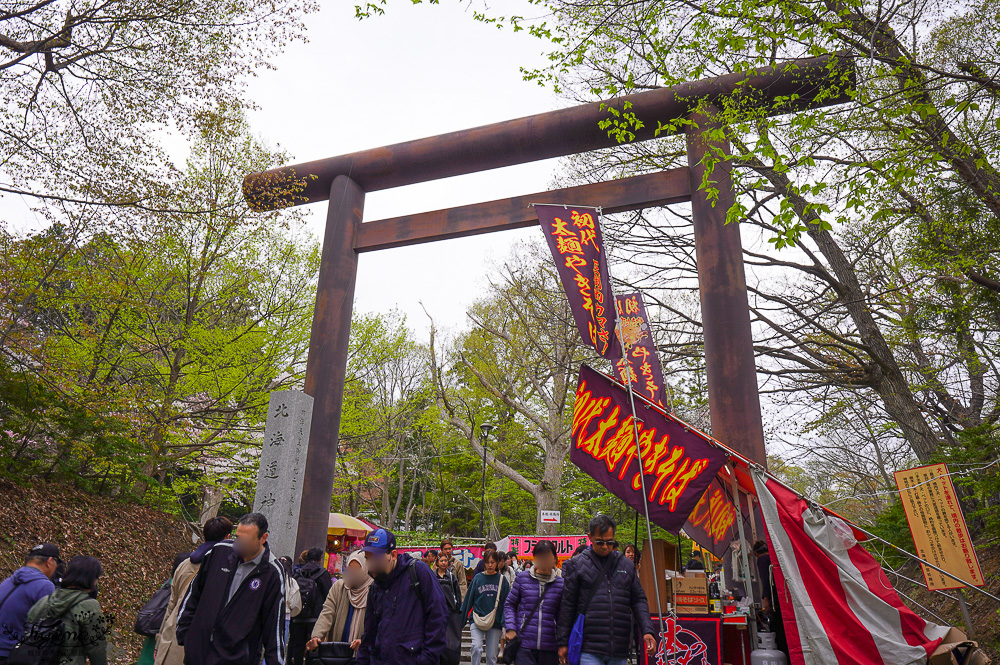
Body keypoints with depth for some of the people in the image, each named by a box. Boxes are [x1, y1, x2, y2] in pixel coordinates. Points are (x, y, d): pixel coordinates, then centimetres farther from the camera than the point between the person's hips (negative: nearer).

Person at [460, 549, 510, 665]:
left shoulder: (502, 580, 1)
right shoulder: (477, 578, 0)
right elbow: (468, 599, 5)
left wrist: (506, 623, -8)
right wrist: (462, 620, 5)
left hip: (495, 621, 1)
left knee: (491, 655, 6)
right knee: (476, 648, -20)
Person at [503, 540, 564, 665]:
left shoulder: (560, 583, 4)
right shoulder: (522, 578, 3)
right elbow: (509, 604, 12)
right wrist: (511, 629, -1)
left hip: (549, 647, 2)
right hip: (524, 645, -1)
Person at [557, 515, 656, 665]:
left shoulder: (627, 565, 12)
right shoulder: (578, 564, 2)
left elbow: (638, 600, 15)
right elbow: (567, 605, 3)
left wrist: (647, 631, -1)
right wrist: (563, 643, 2)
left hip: (619, 652, 4)